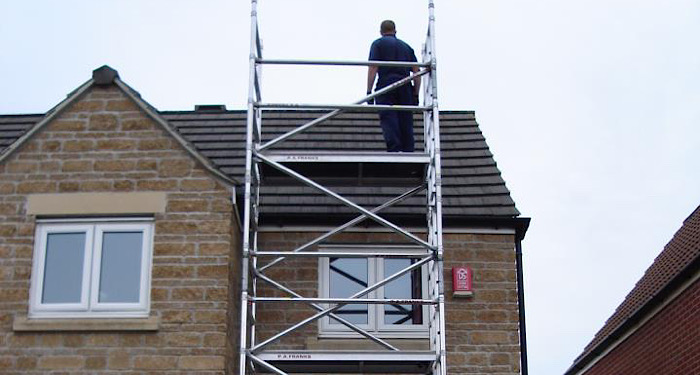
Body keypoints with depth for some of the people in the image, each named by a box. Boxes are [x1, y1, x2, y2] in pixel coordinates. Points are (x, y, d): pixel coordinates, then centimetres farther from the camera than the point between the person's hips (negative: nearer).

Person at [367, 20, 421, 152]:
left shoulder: (378, 44, 11)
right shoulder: (406, 46, 24)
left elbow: (373, 68, -3)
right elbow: (416, 72, 15)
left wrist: (369, 91, -5)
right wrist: (416, 94, 16)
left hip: (386, 84, -4)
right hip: (405, 86, 4)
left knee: (388, 120, -10)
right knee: (406, 123, 5)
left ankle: (394, 150, -25)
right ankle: (408, 152, -1)